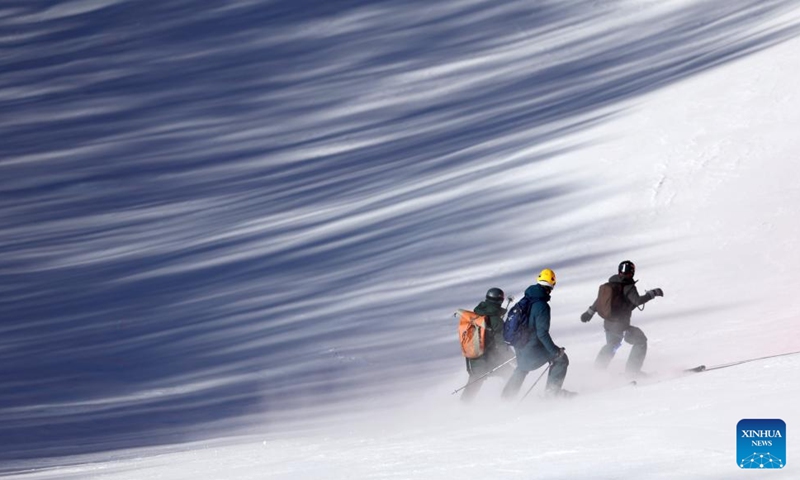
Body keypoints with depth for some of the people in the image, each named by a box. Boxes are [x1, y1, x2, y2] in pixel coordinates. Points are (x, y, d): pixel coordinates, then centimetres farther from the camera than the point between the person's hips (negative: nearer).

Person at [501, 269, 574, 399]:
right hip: (533, 347, -8)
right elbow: (542, 333, -25)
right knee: (561, 358, 6)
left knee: (522, 367, 33)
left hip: (519, 344, 8)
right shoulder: (542, 306, -22)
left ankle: (508, 394, 40)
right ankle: (552, 389, 5)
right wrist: (555, 351, -16)